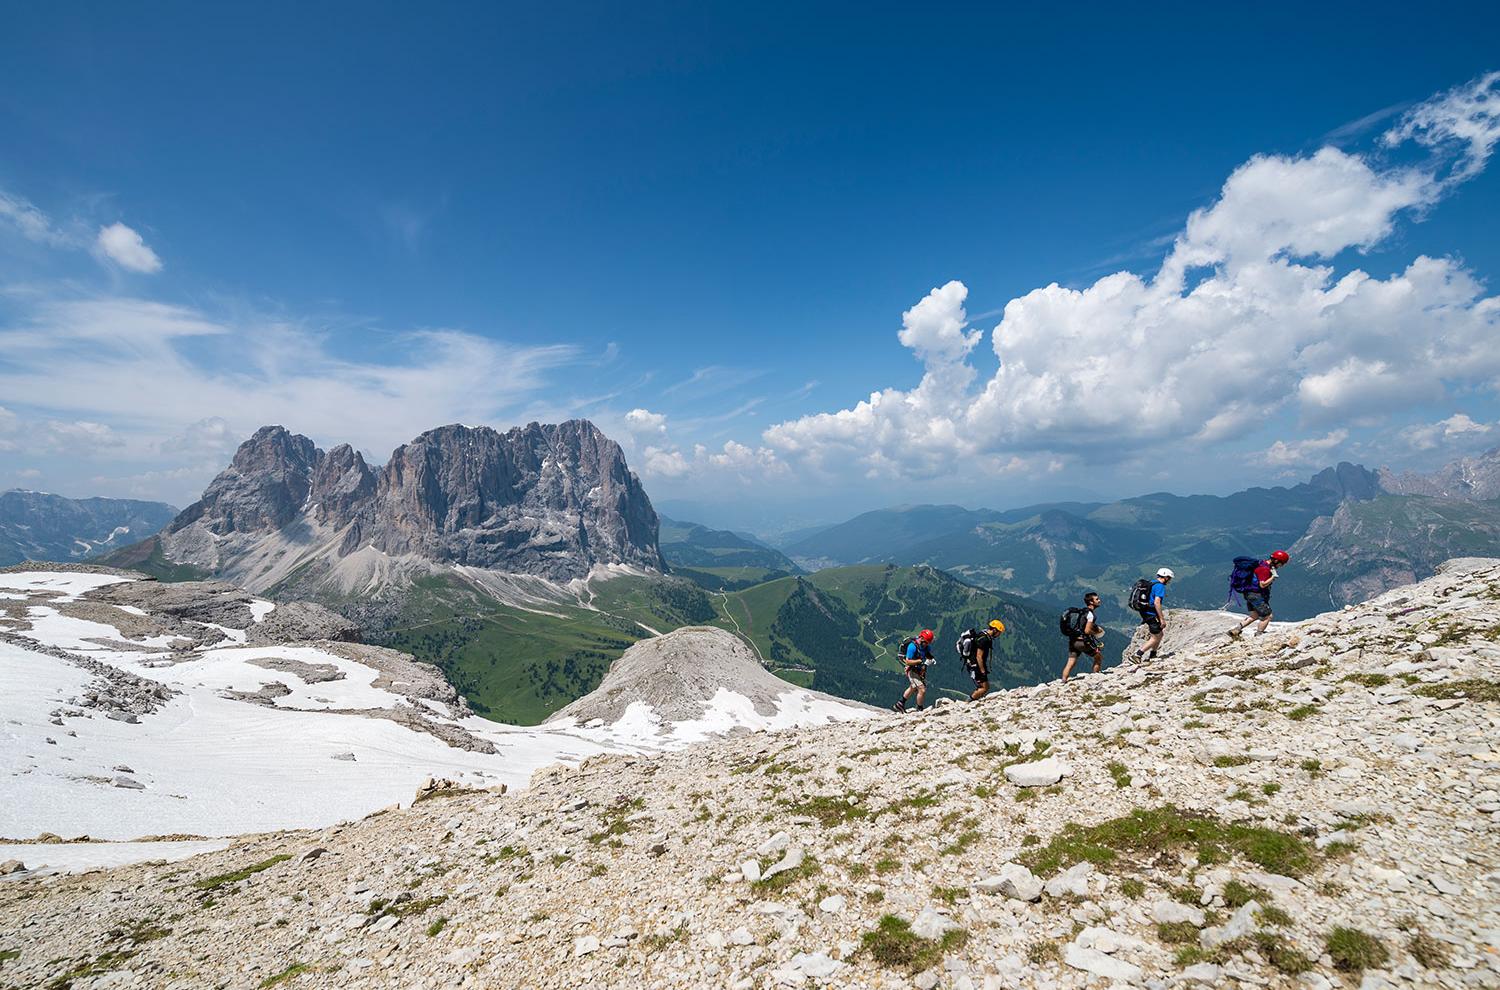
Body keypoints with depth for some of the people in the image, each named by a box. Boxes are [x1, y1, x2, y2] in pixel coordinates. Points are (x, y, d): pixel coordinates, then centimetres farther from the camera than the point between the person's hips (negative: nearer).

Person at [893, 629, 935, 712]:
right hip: (912, 671, -9)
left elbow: (929, 656, 10)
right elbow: (907, 661, -26)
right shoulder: (912, 646, -27)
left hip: (921, 671, 9)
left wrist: (931, 660, -13)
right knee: (922, 690, -14)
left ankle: (899, 705, 44)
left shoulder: (927, 647, -6)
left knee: (912, 688, 26)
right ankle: (919, 710, 6)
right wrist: (920, 661, -34)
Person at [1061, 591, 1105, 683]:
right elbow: (1087, 631, -19)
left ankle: (1063, 682, -1)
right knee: (1099, 657, 14)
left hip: (1073, 641, 8)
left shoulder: (1082, 611, 15)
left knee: (1070, 663, 4)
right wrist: (1096, 632, -1)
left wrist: (1096, 627, 17)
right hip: (1082, 641, -8)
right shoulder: (1091, 614, -13)